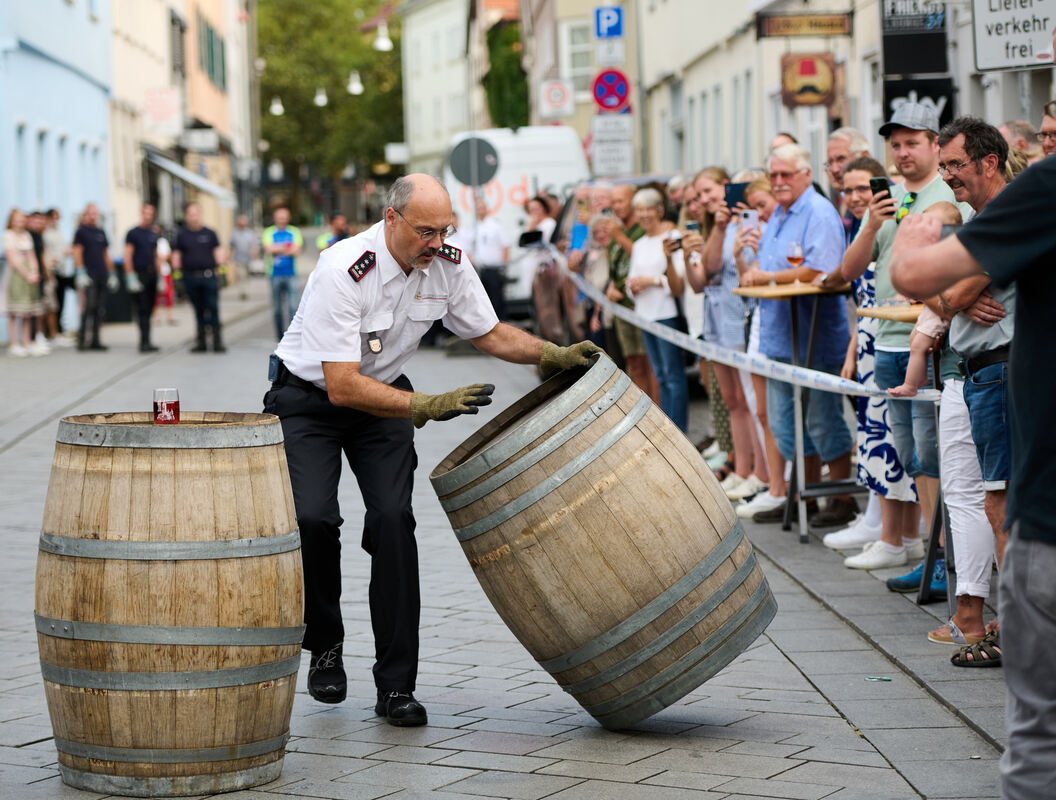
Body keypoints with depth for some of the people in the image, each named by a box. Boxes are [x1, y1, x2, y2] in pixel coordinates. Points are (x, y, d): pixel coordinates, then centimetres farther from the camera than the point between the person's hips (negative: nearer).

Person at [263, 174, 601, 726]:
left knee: (392, 518, -14)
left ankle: (396, 686, -10)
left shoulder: (449, 265, -14)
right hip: (308, 397, -4)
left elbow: (491, 333, 2)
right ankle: (324, 645, 5)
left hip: (383, 397, 4)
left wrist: (554, 355, -15)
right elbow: (342, 386, -33)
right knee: (312, 517, -22)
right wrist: (427, 407, -41)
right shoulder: (343, 270, -32)